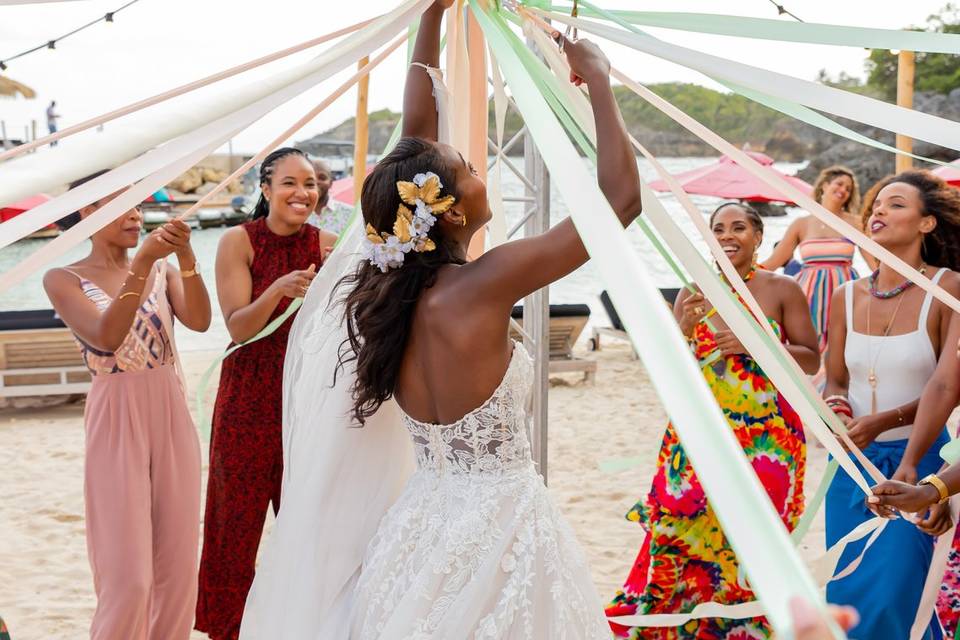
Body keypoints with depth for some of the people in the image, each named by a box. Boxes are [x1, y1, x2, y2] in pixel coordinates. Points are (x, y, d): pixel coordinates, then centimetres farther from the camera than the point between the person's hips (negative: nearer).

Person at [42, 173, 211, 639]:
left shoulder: (162, 270, 9)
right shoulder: (65, 279, -2)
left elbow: (199, 320, -8)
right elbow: (106, 337, -18)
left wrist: (185, 258, -21)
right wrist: (141, 263, -23)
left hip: (173, 417, 4)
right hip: (116, 422, -4)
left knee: (178, 562, 6)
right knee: (127, 571, -3)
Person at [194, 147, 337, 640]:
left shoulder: (327, 245, 0)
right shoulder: (239, 242, -7)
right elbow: (238, 327, -14)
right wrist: (279, 289, -29)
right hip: (249, 399, -2)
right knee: (239, 514, 4)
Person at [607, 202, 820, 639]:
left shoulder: (782, 290, 0)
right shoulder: (694, 294, 9)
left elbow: (812, 361, 0)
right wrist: (685, 329, -11)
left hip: (764, 438, -2)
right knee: (686, 535, -2)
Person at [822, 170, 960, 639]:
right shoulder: (847, 297, 5)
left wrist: (885, 421, -18)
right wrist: (837, 409, -11)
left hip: (913, 456, -4)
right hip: (853, 459, 5)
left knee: (890, 591, -8)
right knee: (846, 591, 9)